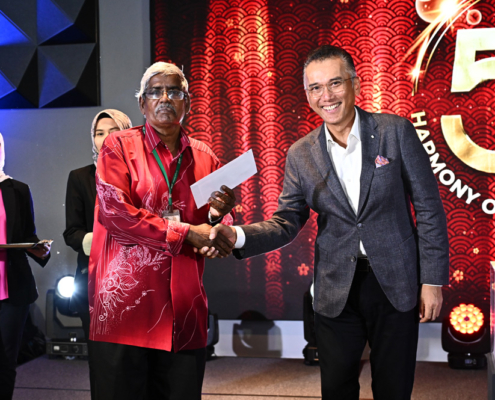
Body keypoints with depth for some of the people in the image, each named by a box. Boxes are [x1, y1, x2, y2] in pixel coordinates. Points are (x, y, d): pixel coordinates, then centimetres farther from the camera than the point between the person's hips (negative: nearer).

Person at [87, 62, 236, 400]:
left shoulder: (204, 158, 13)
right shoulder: (119, 147, 3)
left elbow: (216, 239, 17)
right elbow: (113, 212, -12)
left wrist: (219, 215, -7)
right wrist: (187, 232, -12)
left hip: (184, 309, 4)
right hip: (126, 305, -3)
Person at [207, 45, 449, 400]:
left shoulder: (396, 131, -6)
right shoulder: (301, 155, 1)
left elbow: (429, 208, -4)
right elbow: (287, 223, 2)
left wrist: (433, 280, -6)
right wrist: (237, 237, -17)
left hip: (396, 285, -2)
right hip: (336, 291, 2)